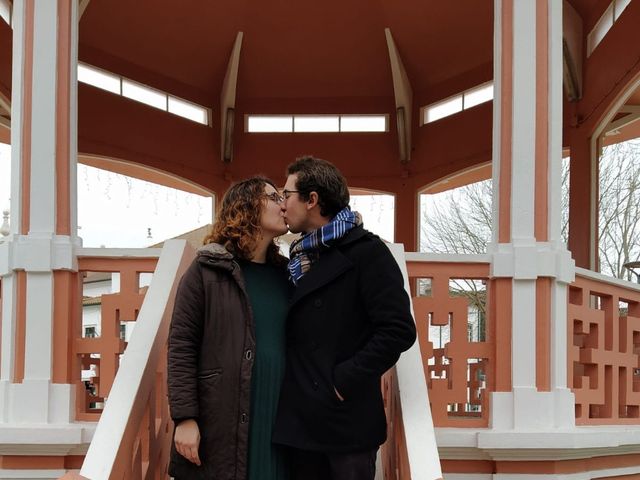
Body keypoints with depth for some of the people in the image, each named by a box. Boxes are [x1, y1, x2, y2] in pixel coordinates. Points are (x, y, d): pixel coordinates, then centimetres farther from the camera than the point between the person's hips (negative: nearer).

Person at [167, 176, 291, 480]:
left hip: (277, 420, 4)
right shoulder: (207, 270, 0)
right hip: (220, 423, -4)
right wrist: (184, 417, -11)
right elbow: (181, 347, -5)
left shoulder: (286, 274, 14)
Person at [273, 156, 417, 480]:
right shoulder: (298, 259, 16)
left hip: (347, 420, -7)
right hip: (301, 421, 7)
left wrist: (344, 380, -16)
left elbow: (398, 330, -16)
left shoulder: (367, 253, -7)